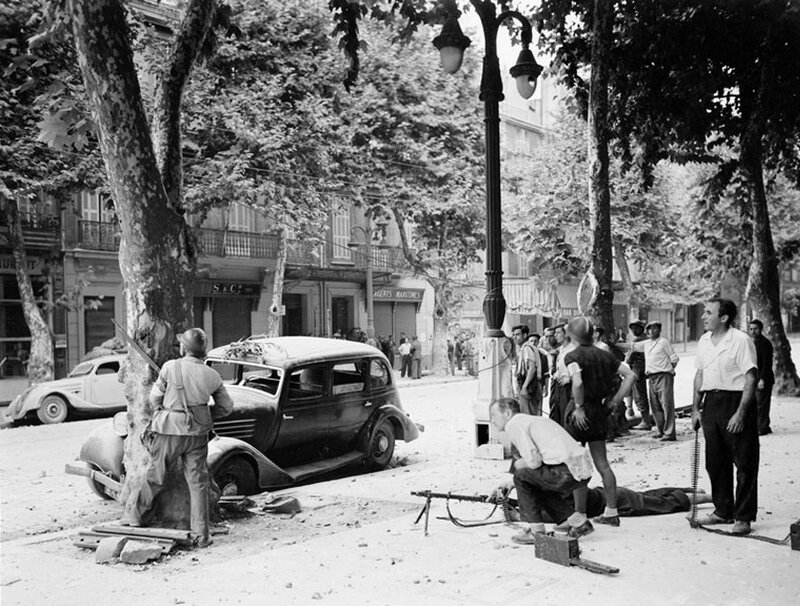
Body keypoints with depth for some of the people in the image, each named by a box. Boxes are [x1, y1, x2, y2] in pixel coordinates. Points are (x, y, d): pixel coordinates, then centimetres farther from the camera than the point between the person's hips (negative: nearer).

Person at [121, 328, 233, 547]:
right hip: (197, 433, 2)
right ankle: (201, 534, 9)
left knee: (154, 477, 14)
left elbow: (155, 397, -3)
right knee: (198, 483, 7)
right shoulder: (211, 375, -2)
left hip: (169, 430, -2)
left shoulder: (170, 367, -11)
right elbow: (226, 406, 6)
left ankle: (133, 516, 26)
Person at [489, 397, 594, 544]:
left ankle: (536, 531, 5)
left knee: (521, 477, 1)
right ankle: (580, 524, 26)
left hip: (567, 471, -10)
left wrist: (518, 465, 9)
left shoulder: (515, 424, -3)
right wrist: (511, 483, 28)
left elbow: (534, 461, -13)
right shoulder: (531, 419, 26)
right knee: (538, 489, 26)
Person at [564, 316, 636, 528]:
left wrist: (579, 407, -18)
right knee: (602, 464, 13)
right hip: (600, 412, 6)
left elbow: (577, 382, -28)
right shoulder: (605, 355, 7)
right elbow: (630, 375, 4)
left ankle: (580, 515, 4)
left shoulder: (573, 356, -11)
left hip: (580, 414, -6)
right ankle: (611, 512, 17)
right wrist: (615, 400, 5)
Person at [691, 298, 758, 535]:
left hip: (736, 401, -7)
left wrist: (740, 413, -20)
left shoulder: (741, 340, -12)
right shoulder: (704, 341, 10)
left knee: (744, 463, 0)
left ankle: (744, 517, 8)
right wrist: (695, 408, 12)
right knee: (715, 461, 13)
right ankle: (723, 511, 27)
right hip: (711, 402, 7)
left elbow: (750, 378, -15)